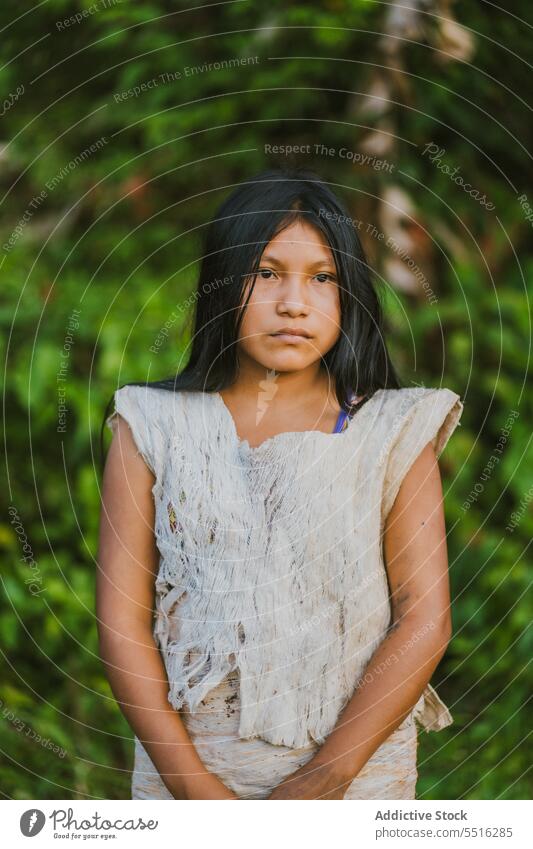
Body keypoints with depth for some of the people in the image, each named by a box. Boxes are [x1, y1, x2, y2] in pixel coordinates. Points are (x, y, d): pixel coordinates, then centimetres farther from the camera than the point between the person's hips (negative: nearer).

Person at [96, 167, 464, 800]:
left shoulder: (394, 432, -2)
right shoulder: (153, 428, -1)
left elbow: (425, 619, -8)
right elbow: (121, 619, -6)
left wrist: (321, 782, -16)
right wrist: (196, 790, -14)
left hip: (358, 771, 0)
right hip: (184, 764, 0)